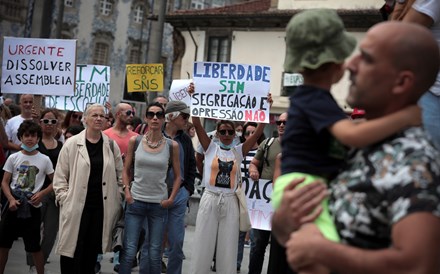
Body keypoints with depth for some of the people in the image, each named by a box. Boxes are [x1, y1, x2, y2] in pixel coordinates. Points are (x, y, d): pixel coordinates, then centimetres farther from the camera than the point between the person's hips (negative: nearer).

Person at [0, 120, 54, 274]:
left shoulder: (44, 160, -2)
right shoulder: (13, 158, 1)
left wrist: (42, 194, -11)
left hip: (32, 207, -2)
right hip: (14, 205, 2)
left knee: (34, 247, 4)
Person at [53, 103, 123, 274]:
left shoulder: (111, 146, 6)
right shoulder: (72, 144, -2)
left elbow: (120, 175, 11)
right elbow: (60, 175, 0)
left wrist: (117, 199, 6)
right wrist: (64, 199, -6)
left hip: (102, 207, 2)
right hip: (76, 206, -2)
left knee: (93, 249, 10)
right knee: (72, 248, 1)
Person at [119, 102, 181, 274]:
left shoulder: (172, 145, -1)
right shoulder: (135, 141, 1)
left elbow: (177, 176, 8)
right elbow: (126, 171, 9)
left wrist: (171, 198, -2)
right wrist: (127, 191, -3)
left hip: (159, 204, 0)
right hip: (136, 201, 0)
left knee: (154, 253, 7)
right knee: (129, 251, -2)